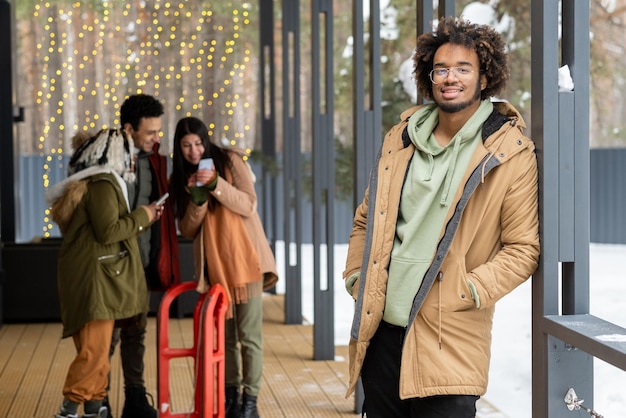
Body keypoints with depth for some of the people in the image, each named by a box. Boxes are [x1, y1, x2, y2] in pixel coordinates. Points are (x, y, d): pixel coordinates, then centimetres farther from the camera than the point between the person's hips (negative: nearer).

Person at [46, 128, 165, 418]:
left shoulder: (87, 184, 18)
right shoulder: (102, 184, -13)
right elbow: (108, 232, -20)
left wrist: (143, 219, 18)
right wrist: (140, 216, -8)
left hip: (94, 277, 10)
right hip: (94, 277, -10)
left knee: (96, 350, 11)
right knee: (94, 351, -10)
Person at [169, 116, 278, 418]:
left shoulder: (230, 161, -2)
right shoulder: (180, 178, 7)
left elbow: (248, 206, -10)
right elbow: (187, 231, 1)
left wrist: (216, 184, -23)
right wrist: (197, 198, -15)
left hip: (245, 260, -3)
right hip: (213, 265, 4)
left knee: (249, 334, -5)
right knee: (225, 335, 11)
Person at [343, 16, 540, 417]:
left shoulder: (510, 154, -5)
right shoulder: (401, 138, 10)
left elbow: (524, 246, -6)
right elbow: (366, 219, 19)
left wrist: (470, 290, -15)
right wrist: (355, 276, 9)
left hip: (448, 339, -5)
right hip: (380, 328, 5)